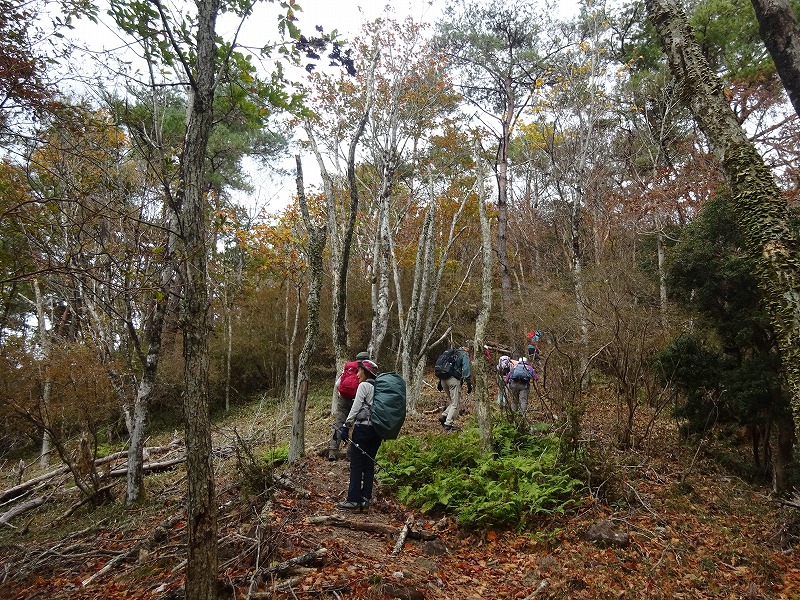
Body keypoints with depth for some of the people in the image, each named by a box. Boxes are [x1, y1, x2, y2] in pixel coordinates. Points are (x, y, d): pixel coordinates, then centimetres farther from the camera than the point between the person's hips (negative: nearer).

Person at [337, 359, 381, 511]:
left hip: (363, 428, -7)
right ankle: (365, 500, 11)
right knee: (369, 464, 9)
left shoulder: (364, 386, -6)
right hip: (377, 429, 7)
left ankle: (353, 500, -2)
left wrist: (346, 427, -8)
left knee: (356, 465, -2)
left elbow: (355, 408, -12)